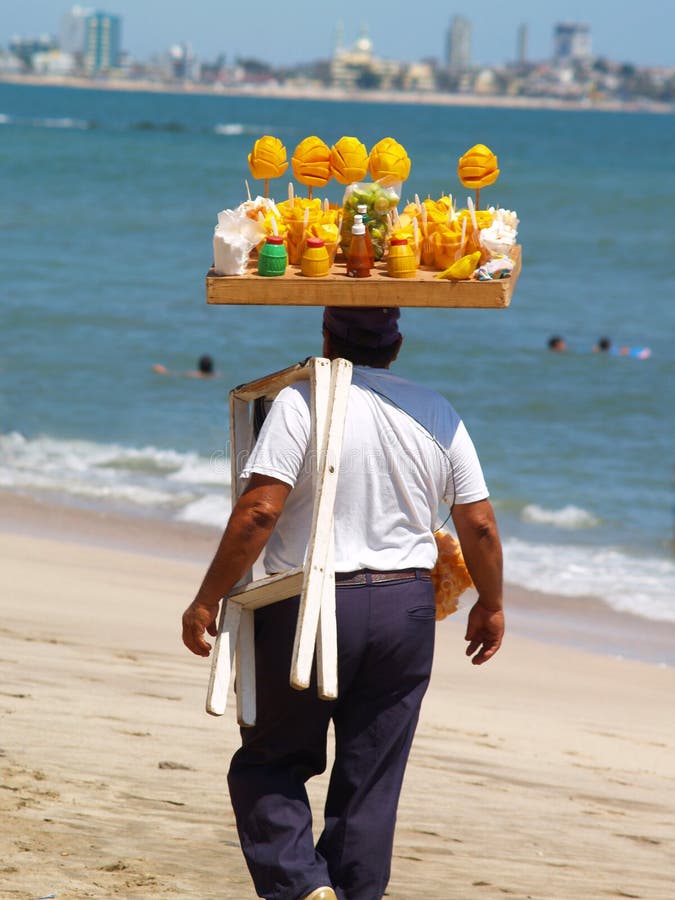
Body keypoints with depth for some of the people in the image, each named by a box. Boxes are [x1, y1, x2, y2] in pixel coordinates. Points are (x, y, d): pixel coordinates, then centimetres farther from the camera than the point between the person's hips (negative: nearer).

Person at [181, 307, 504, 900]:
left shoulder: (302, 402, -9)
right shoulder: (437, 414, 6)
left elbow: (259, 511, -17)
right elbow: (480, 524, 7)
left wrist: (207, 600, -10)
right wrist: (490, 605, 22)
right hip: (407, 608, 4)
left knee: (269, 762, 9)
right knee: (371, 780, 10)